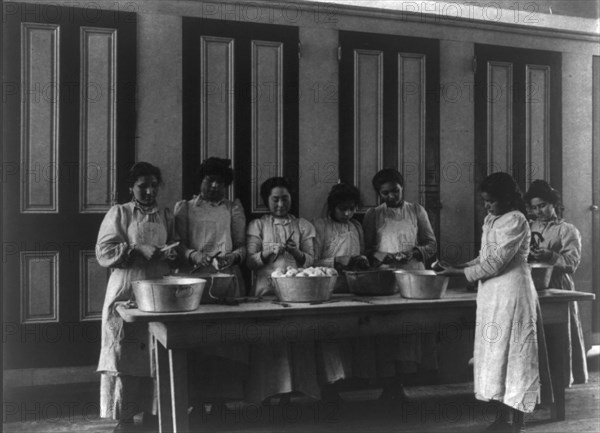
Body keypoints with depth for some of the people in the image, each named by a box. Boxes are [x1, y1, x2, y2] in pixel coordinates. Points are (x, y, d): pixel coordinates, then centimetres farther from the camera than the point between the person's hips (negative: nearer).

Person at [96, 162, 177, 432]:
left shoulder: (166, 216, 14)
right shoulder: (119, 213, 3)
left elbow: (175, 251, 21)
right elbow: (104, 252, -6)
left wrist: (171, 256, -3)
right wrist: (139, 250, -17)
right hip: (126, 293, -3)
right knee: (125, 356, -3)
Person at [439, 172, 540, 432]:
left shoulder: (515, 221, -15)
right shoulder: (490, 220, 13)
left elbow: (495, 262, -20)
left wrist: (459, 273, -15)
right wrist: (459, 266, 4)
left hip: (511, 292, -9)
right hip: (491, 293, 9)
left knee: (512, 353, -3)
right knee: (494, 354, 10)